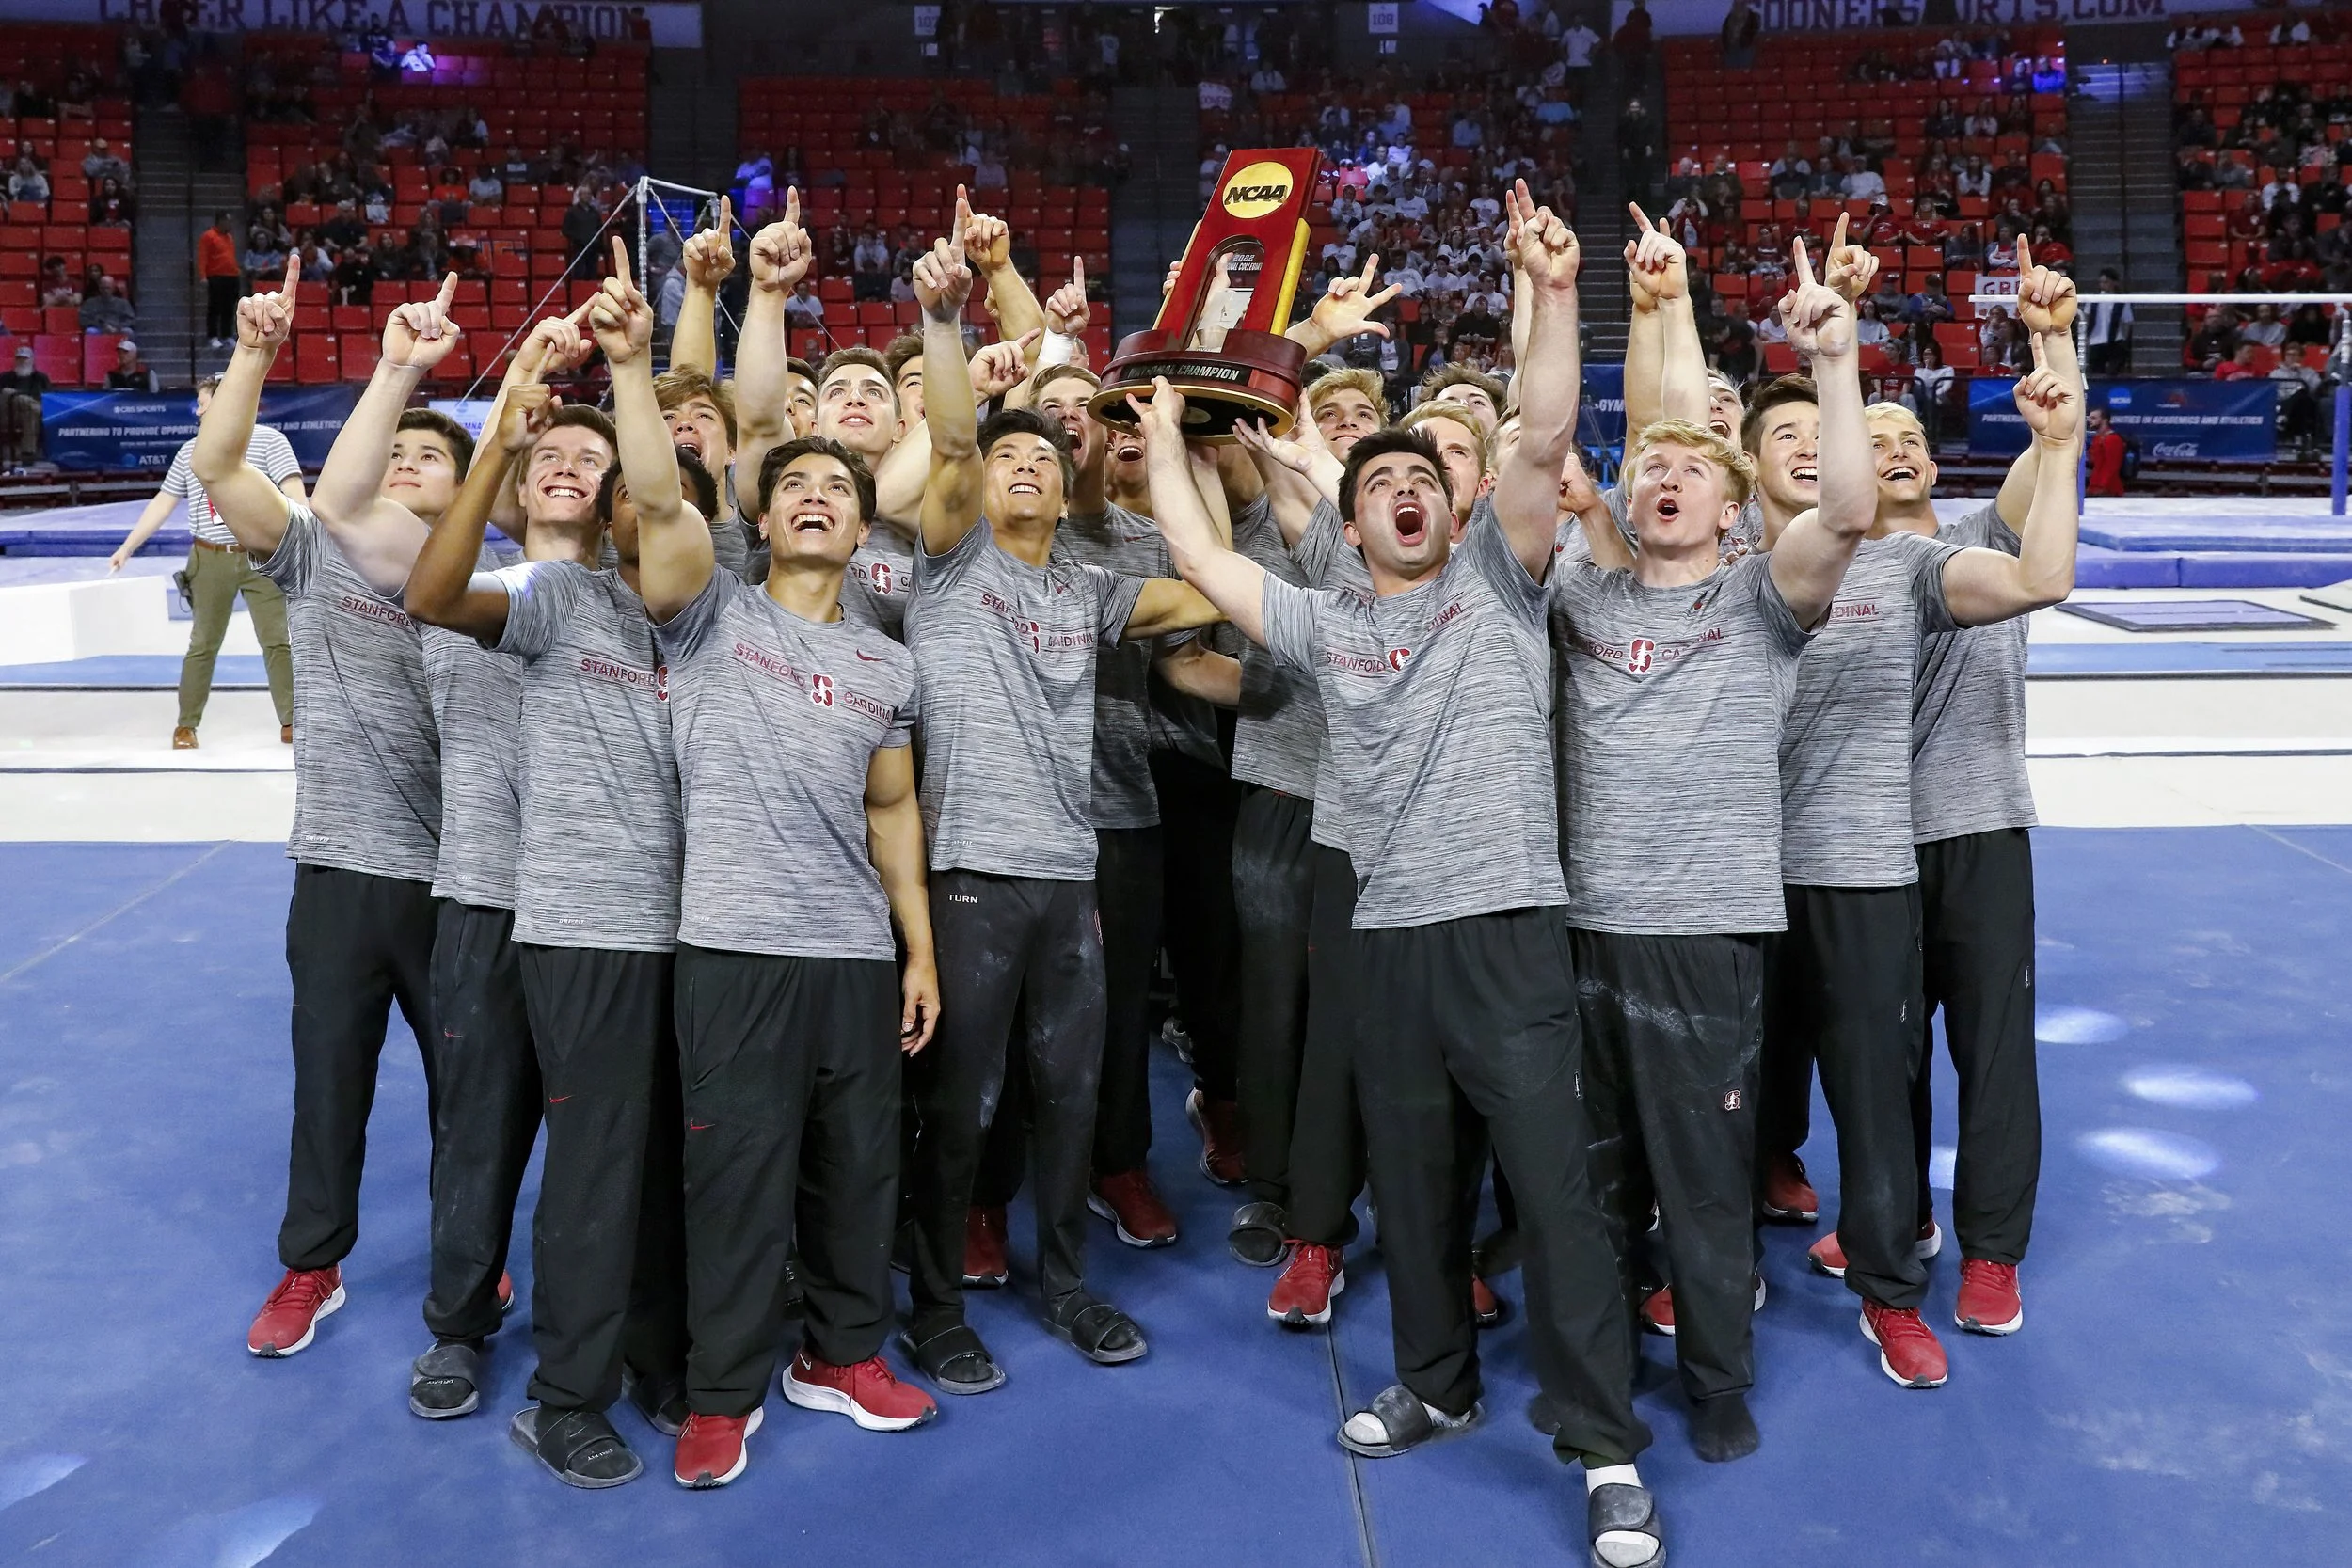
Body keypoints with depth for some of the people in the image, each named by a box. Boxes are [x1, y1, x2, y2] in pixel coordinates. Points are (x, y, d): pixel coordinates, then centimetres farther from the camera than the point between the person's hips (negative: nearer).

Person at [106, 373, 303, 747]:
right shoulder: (190, 451, 14)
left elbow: (293, 493, -8)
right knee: (202, 645, 6)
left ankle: (290, 722, 0)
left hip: (261, 558, -3)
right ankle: (186, 725, 12)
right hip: (209, 560, 3)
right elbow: (163, 502, 19)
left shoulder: (269, 440, 0)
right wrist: (127, 547, 17)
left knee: (277, 640, -4)